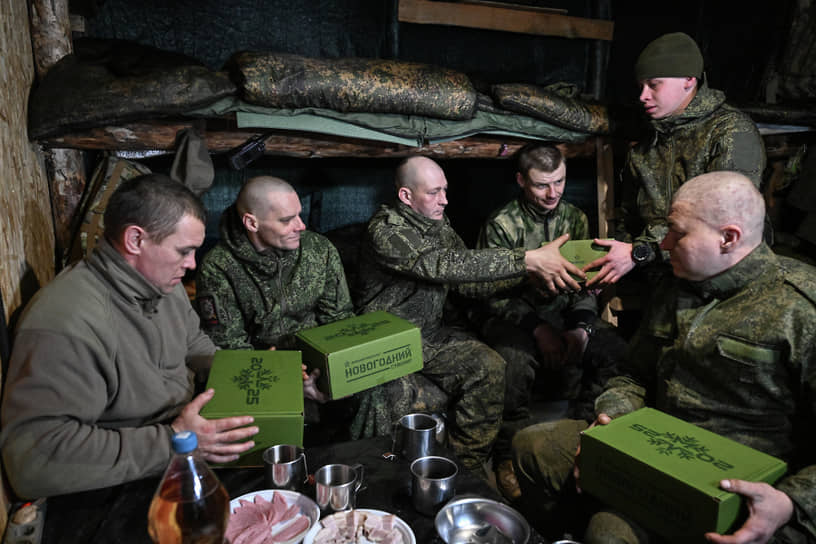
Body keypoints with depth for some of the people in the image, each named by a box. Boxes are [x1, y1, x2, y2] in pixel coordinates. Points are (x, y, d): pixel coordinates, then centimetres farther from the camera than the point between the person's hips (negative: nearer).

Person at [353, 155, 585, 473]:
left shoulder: (438, 224, 7)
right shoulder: (385, 229, -18)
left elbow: (467, 281, 6)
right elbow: (446, 265, -32)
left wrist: (528, 273, -9)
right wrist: (528, 260, -36)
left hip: (429, 334, 6)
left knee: (489, 366, -15)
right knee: (391, 394, -33)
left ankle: (468, 469, -1)